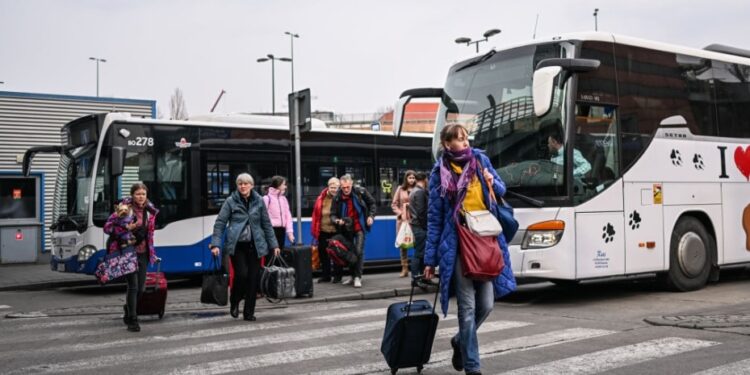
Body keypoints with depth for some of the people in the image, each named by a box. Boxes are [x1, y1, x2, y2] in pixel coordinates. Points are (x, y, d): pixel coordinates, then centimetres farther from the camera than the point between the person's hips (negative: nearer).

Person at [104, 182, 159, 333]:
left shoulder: (150, 211, 7)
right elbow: (107, 227, -10)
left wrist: (151, 250, 15)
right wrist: (127, 228, -22)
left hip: (143, 253, 5)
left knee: (141, 287, 10)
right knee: (133, 286, -9)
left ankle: (129, 311, 36)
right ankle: (132, 320, 1)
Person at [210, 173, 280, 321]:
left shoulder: (258, 201, 6)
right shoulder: (231, 201, 0)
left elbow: (266, 224, 11)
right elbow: (220, 223, -1)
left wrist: (273, 244, 9)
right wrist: (215, 244, -11)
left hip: (254, 245, 3)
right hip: (237, 245, -2)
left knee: (253, 278, -1)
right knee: (242, 274, -15)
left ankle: (249, 312, 11)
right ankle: (234, 303, 12)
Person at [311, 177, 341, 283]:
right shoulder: (322, 198, 1)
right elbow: (316, 214, 5)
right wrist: (315, 229, 4)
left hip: (337, 231, -3)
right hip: (323, 230, 3)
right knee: (323, 253, 10)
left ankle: (338, 276, 17)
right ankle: (325, 275, 22)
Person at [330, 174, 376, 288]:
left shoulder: (361, 191, -12)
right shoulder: (337, 197, -9)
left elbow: (372, 203, 4)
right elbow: (333, 214, -4)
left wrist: (371, 216, -7)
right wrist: (337, 221, -25)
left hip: (359, 226, -3)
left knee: (358, 251, -13)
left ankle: (358, 277, -8)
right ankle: (352, 276, 26)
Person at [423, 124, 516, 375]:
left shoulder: (481, 160, 7)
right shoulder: (440, 173, -1)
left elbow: (501, 190, 20)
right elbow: (434, 218, 0)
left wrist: (492, 184, -5)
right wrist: (430, 259, -2)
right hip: (457, 246, -3)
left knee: (486, 304, 5)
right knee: (468, 307, -2)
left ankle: (461, 341, 32)